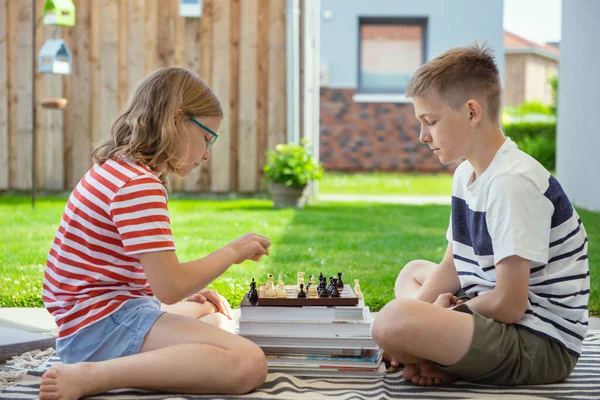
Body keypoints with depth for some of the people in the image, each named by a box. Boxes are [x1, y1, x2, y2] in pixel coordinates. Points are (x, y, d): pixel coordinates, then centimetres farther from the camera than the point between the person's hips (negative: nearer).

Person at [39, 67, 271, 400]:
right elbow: (169, 287, -21)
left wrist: (190, 293, 10)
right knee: (248, 364, -27)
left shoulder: (117, 170, 16)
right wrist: (233, 252, -7)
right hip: (104, 324, -11)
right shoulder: (139, 184, -17)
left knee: (213, 314, 35)